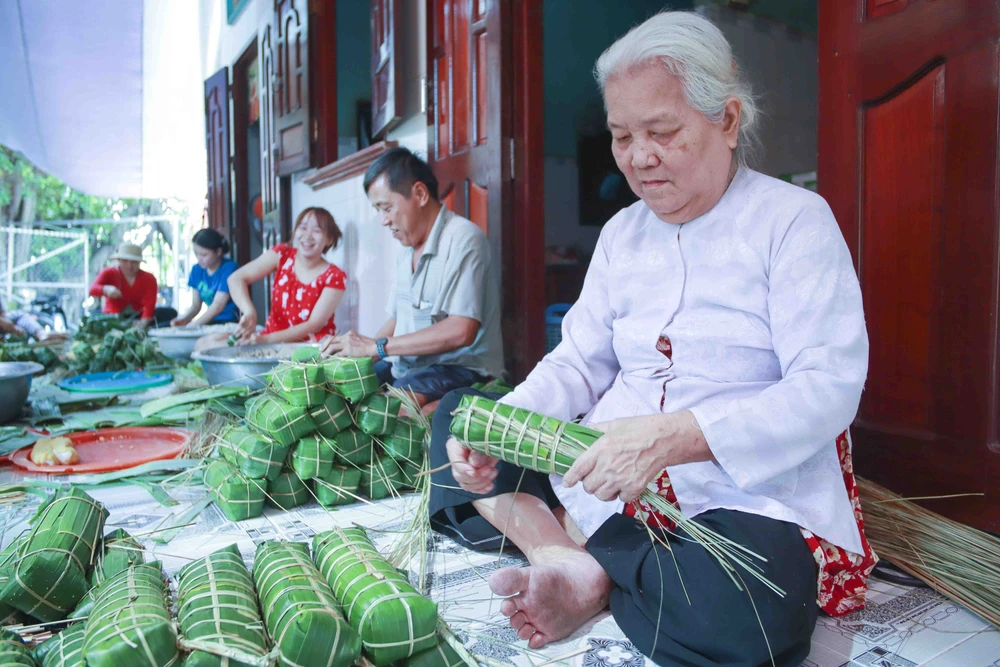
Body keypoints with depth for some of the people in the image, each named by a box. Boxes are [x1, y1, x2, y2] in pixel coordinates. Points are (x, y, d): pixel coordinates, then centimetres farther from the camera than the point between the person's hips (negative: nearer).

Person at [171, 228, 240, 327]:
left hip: (232, 322, -5)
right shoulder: (197, 270, 7)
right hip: (212, 323, 5)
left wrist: (191, 327, -23)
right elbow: (196, 305, 9)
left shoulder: (229, 268, -12)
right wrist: (184, 319, -11)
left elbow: (218, 306, -18)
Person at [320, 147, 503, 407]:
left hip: (459, 368, -9)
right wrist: (359, 351, -1)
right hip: (405, 366, 9)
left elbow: (461, 331, -22)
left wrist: (376, 346, -18)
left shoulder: (462, 239, -12)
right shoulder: (407, 253, 16)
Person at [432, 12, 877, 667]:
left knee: (738, 614, -37)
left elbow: (829, 389, -15)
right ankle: (571, 561, -18)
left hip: (751, 495, -5)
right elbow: (578, 365, 8)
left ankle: (585, 557, -11)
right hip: (607, 478, 6)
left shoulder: (794, 219, -6)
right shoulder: (621, 233, 11)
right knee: (454, 415, -1)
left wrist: (674, 436, -30)